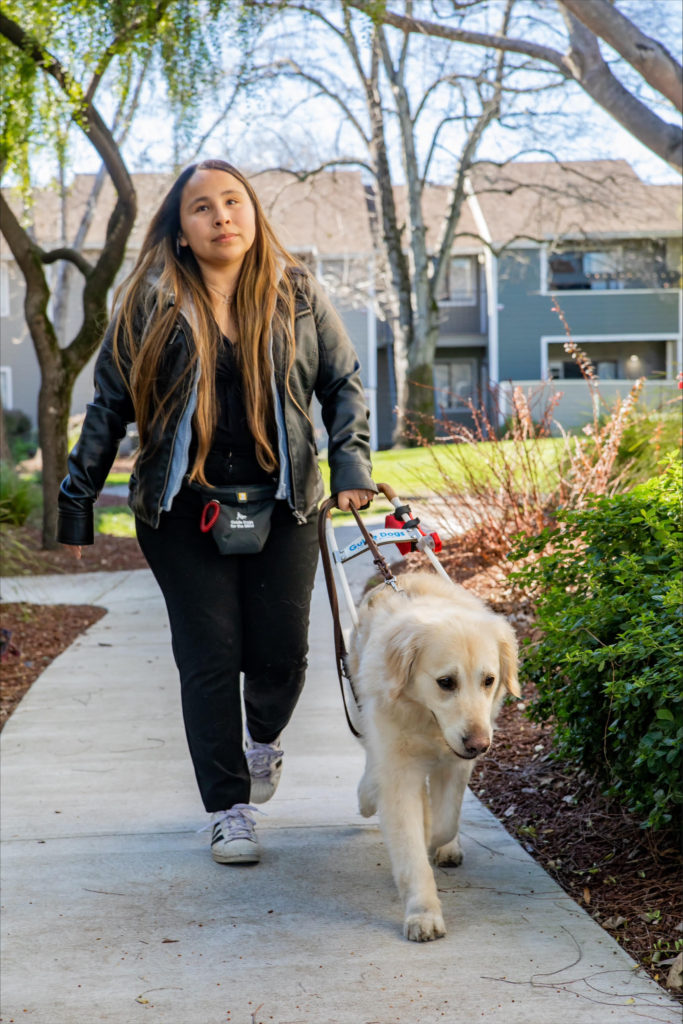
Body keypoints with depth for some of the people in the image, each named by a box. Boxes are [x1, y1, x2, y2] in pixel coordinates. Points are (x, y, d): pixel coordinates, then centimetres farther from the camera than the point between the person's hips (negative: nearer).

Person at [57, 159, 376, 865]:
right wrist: (77, 499, 6)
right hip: (182, 510, -1)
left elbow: (343, 382, 13)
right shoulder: (149, 305, 1)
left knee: (281, 653, 0)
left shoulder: (296, 295, 6)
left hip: (282, 503, 1)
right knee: (208, 658, -2)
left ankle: (264, 738, 36)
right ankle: (228, 812, 10)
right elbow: (108, 407, 6)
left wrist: (351, 463, -1)